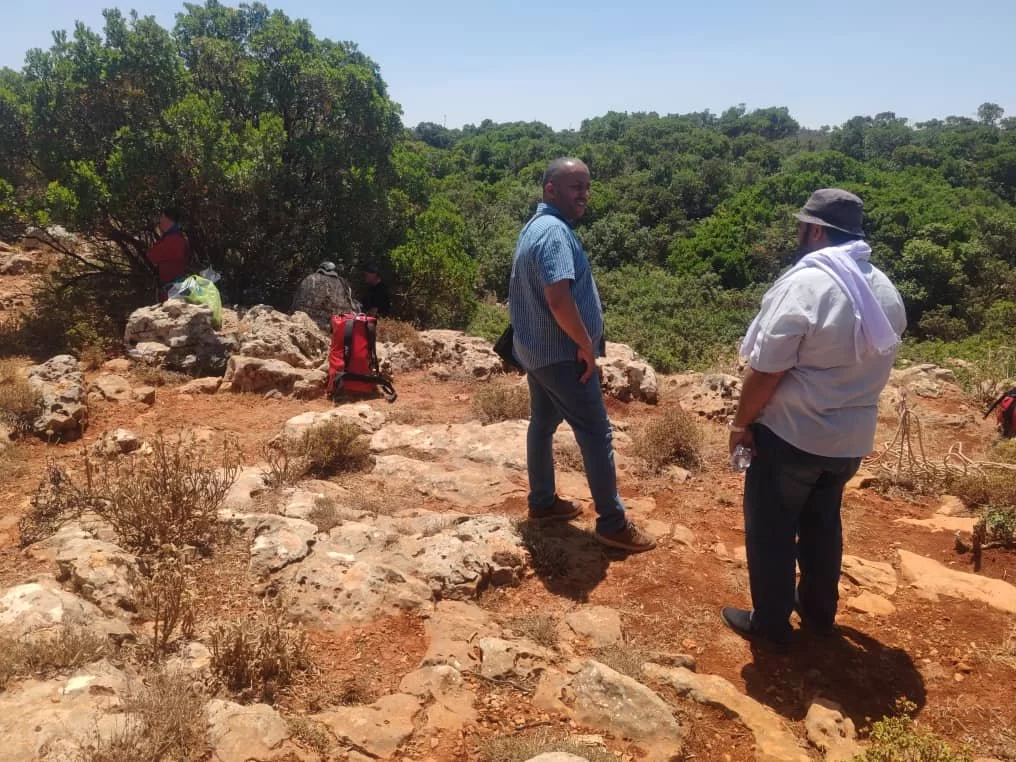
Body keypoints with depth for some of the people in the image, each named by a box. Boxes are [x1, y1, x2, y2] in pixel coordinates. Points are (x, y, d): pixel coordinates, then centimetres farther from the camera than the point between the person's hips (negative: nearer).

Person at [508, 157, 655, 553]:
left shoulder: (536, 225, 12)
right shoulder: (555, 232, -22)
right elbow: (560, 301, -33)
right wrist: (586, 345, -19)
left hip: (536, 348, 10)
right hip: (561, 353, -10)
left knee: (542, 423, 18)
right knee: (596, 433, -2)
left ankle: (542, 502, 31)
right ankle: (613, 523, 7)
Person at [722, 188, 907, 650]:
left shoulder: (804, 284, -21)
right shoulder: (885, 291, 4)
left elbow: (765, 370, -21)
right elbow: (872, 363, 13)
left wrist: (741, 422, -10)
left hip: (792, 435, -7)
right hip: (852, 437, 7)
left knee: (770, 530, 8)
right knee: (822, 524, 23)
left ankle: (770, 624, 20)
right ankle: (819, 612, 37)